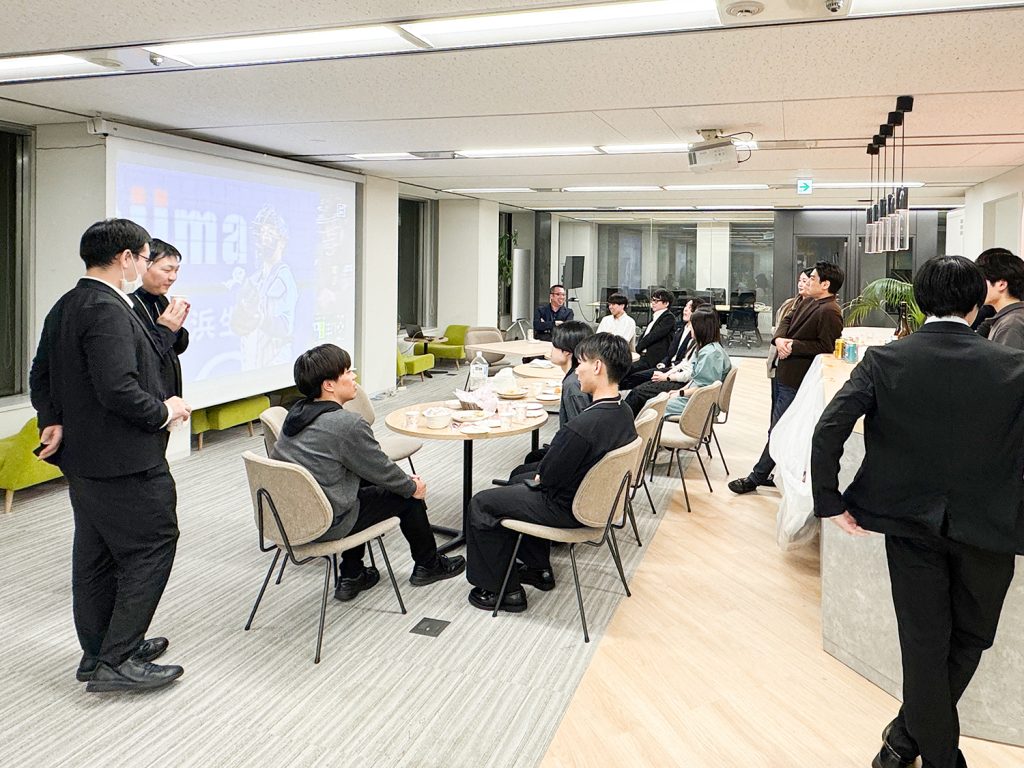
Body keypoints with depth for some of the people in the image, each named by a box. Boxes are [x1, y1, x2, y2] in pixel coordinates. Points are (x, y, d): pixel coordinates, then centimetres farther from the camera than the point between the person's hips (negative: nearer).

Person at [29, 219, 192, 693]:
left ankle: (99, 653, 30)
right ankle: (117, 662, 4)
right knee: (152, 548, 0)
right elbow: (118, 390, -29)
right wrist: (165, 411, -14)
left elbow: (40, 376, 16)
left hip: (82, 458, 10)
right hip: (123, 460, -10)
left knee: (95, 556, 17)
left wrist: (53, 421, 7)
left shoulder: (64, 307, 11)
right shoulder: (108, 311, -21)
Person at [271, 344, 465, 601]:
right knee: (407, 497, 9)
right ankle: (427, 565, 34)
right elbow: (382, 470, -10)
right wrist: (413, 486, 10)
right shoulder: (348, 424, -23)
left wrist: (405, 479, 16)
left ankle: (351, 577, 33)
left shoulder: (296, 413, 3)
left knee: (364, 482, 30)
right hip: (325, 525, -8)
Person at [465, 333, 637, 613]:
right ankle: (539, 569, 36)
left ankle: (505, 590, 15)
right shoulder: (623, 413, -6)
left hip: (566, 510, -9)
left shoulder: (581, 427, -35)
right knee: (520, 478, 31)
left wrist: (537, 477, 0)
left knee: (481, 505, 5)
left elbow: (548, 478, -22)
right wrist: (540, 475, 1)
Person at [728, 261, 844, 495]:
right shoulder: (808, 302, 11)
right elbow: (787, 321, 16)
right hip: (785, 375, 10)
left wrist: (794, 346, -19)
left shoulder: (829, 312, -18)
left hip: (796, 382, -10)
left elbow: (825, 347, -22)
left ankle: (756, 478, 8)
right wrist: (779, 339, -5)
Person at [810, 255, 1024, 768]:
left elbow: (828, 431, -18)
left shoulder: (885, 360, -10)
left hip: (910, 521, 0)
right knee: (969, 640, 22)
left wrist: (830, 503, -9)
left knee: (925, 643, 12)